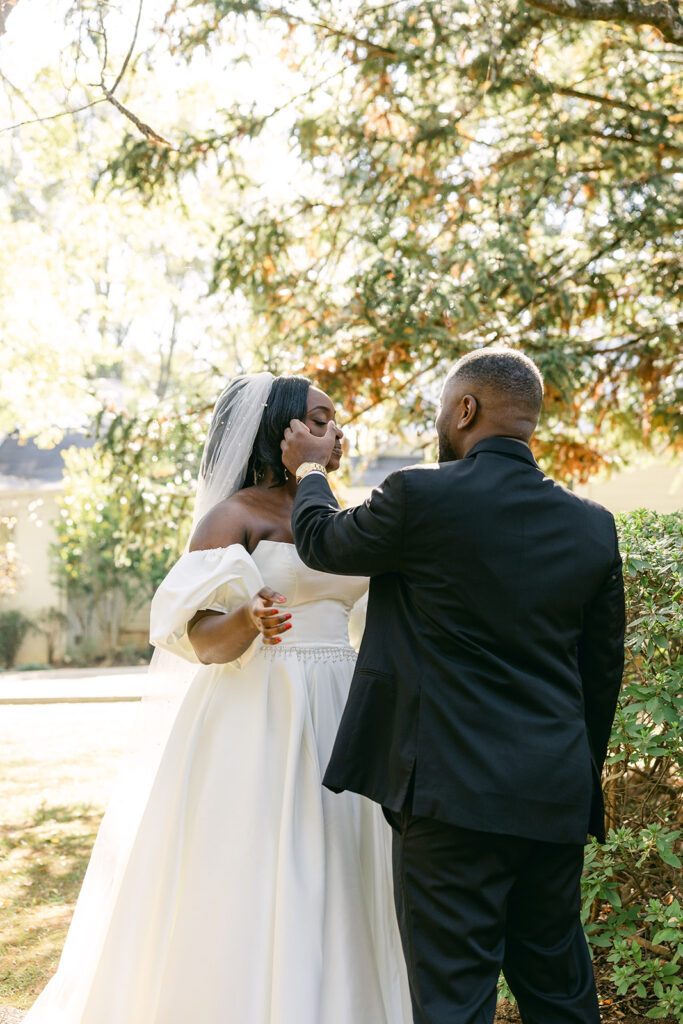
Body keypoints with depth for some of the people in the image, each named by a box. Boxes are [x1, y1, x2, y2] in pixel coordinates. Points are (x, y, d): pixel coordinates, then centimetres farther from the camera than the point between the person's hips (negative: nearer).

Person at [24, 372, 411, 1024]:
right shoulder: (232, 517, -5)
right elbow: (204, 642, -12)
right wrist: (247, 620, -30)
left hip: (331, 724, 7)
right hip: (256, 725, -6)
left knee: (327, 891, 8)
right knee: (247, 891, -3)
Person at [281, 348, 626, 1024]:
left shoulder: (419, 496, -11)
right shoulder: (592, 526, 5)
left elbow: (321, 542, 8)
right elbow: (602, 670, 12)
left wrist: (309, 468, 27)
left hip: (454, 790, -6)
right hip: (558, 800, 6)